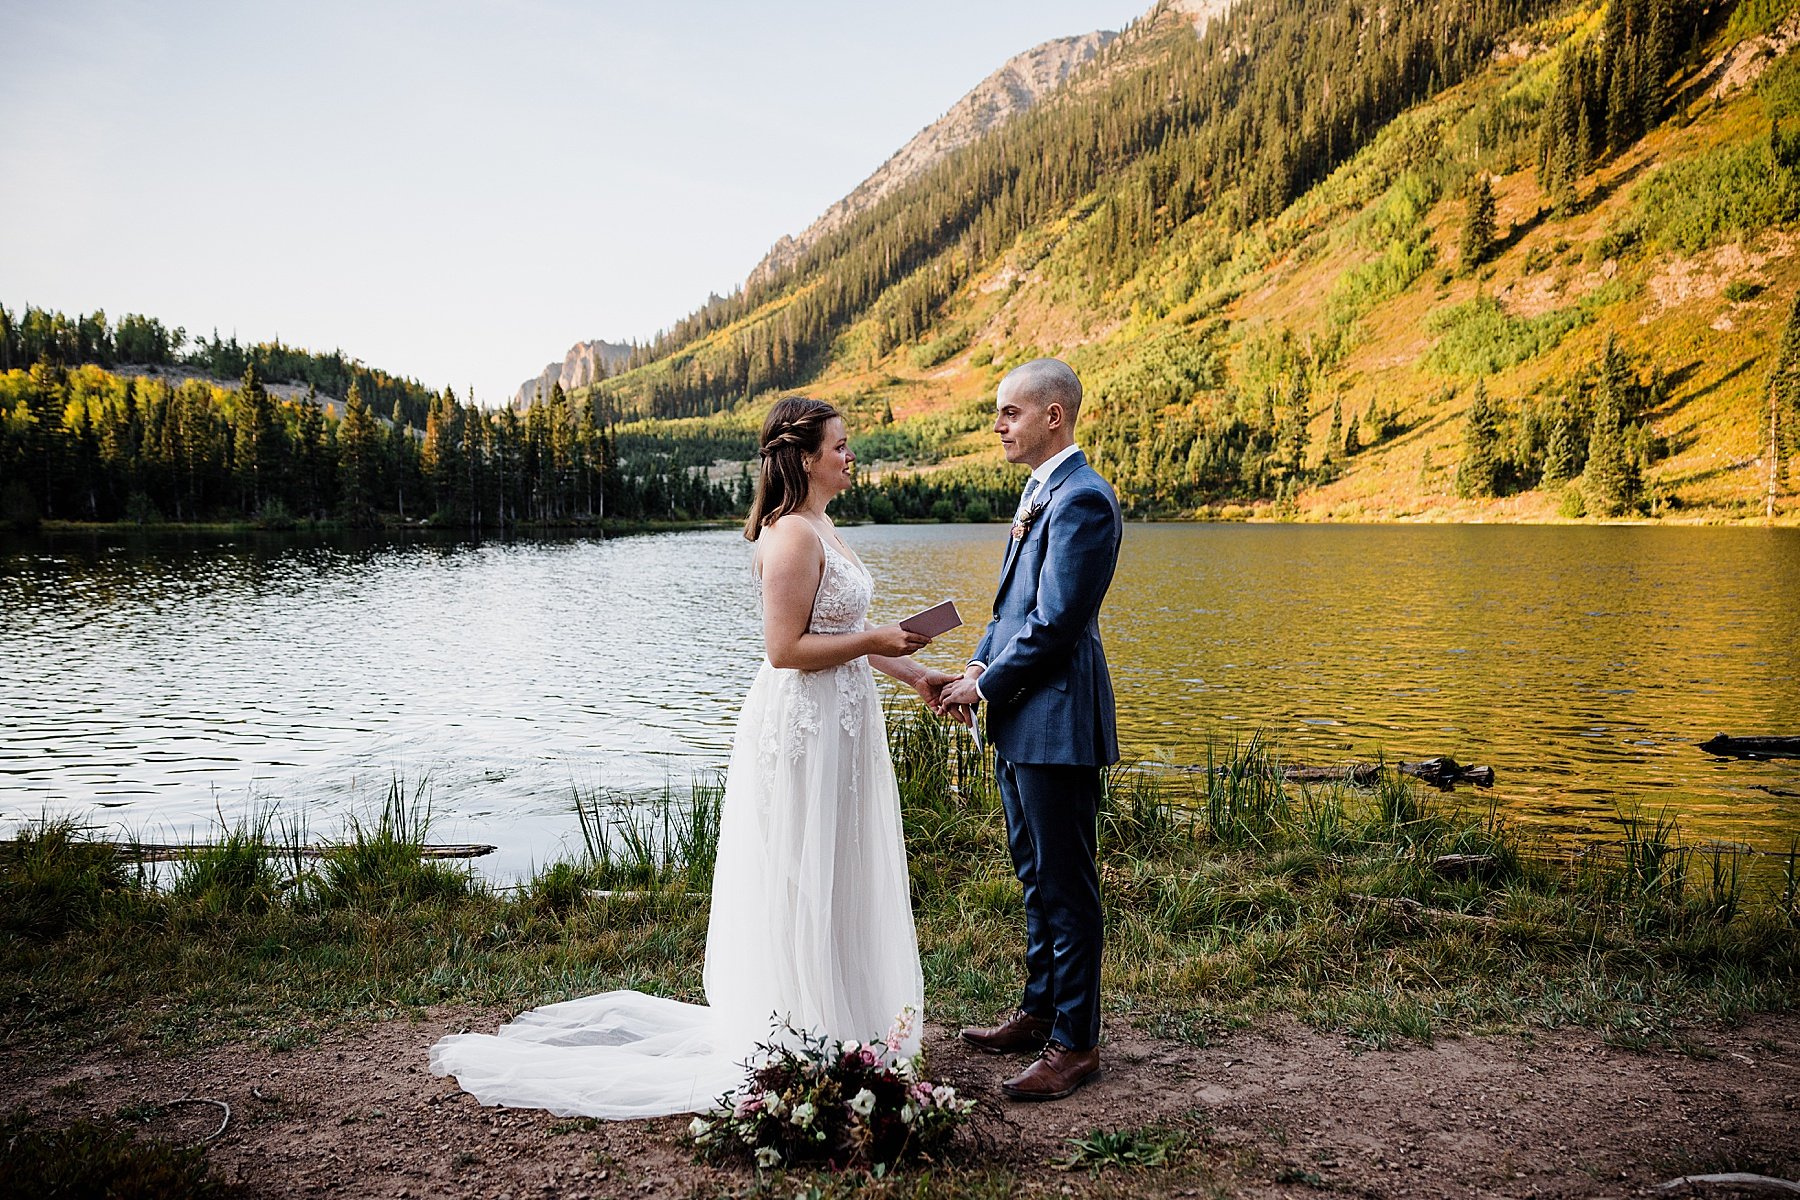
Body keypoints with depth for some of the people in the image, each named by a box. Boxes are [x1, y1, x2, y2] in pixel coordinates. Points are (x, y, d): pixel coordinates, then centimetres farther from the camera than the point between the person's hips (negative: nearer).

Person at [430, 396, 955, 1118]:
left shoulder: (818, 528, 13)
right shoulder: (794, 534, -18)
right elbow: (785, 648, -22)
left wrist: (914, 674, 13)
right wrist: (875, 640, -18)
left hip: (833, 726, 10)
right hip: (803, 729, -10)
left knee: (831, 886, 17)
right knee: (802, 891, 0)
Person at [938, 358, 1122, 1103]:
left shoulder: (1083, 499, -17)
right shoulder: (1040, 490, 14)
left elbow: (1054, 623, -20)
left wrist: (986, 685, -10)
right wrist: (979, 666, 6)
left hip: (1056, 720, -10)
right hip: (1021, 717, 10)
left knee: (1067, 883, 1)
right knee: (1035, 875, 19)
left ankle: (1075, 1041, 13)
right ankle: (1040, 1010, 33)